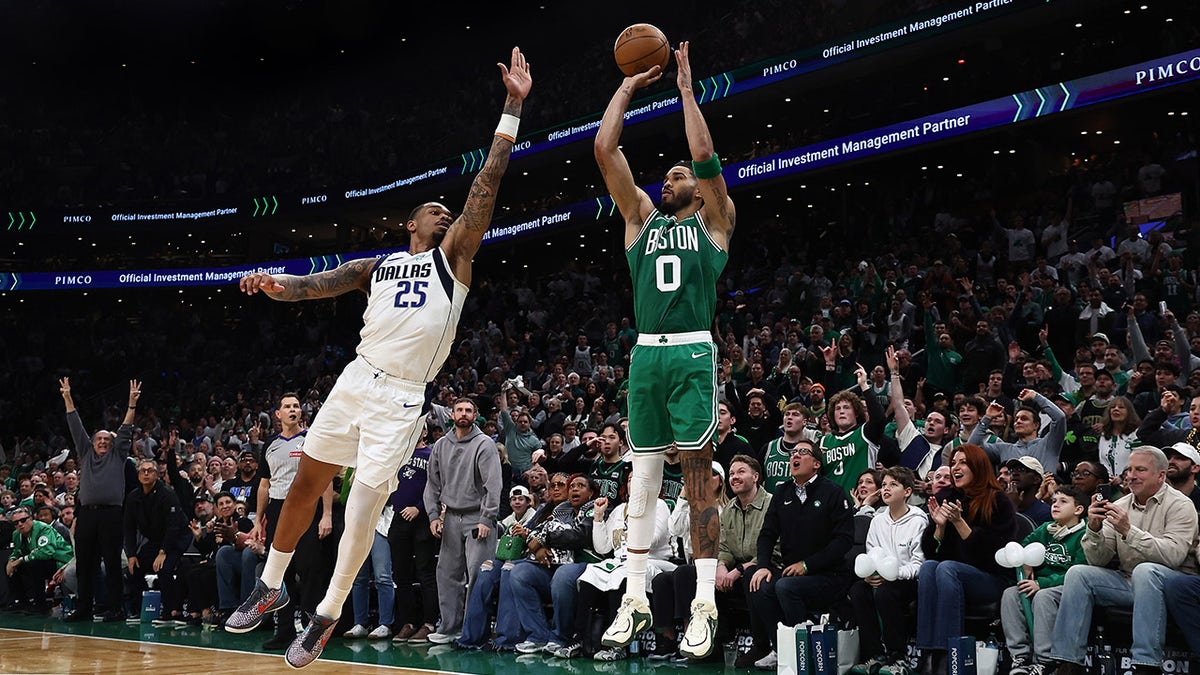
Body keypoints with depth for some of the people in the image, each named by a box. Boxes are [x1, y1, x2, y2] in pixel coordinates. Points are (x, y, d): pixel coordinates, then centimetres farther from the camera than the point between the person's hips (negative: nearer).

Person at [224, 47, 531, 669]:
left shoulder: (453, 257, 8)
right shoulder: (375, 267, 17)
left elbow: (486, 184, 0)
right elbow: (313, 285, 6)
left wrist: (512, 109, -6)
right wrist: (273, 284, -18)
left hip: (402, 400, -3)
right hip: (357, 381, 3)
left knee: (363, 509, -7)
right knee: (305, 485, 10)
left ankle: (327, 616, 10)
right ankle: (270, 588, 29)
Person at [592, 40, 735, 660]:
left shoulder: (713, 223, 10)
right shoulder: (641, 218, 18)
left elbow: (704, 155, -6)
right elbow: (605, 149, 11)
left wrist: (685, 88, 2)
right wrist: (629, 86, 14)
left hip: (692, 353, -4)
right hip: (645, 353, 4)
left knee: (698, 475, -5)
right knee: (643, 475, 4)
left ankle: (705, 606, -5)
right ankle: (635, 598, 8)